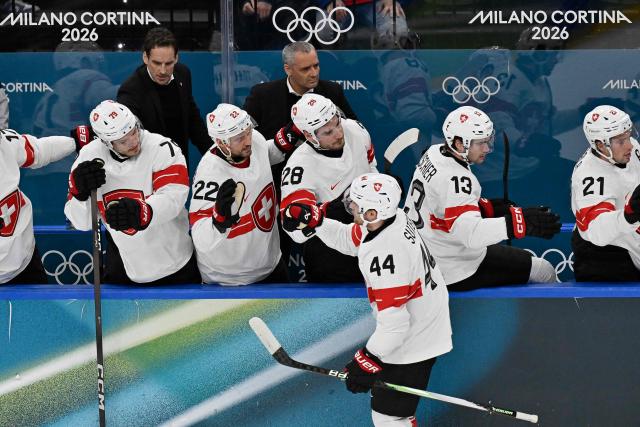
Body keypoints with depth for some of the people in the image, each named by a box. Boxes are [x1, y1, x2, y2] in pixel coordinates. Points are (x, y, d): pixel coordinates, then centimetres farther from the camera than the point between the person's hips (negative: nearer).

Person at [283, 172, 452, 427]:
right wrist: (313, 220, -1)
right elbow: (348, 239, 13)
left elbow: (394, 325, -33)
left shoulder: (384, 255, -34)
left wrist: (366, 362, -23)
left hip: (413, 344, -10)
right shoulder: (394, 218, -7)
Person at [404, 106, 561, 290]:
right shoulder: (454, 178, -27)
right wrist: (521, 222, -48)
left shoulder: (434, 153, 2)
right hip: (454, 274, -10)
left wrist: (488, 207, 6)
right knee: (544, 272, -2)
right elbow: (471, 233, -40)